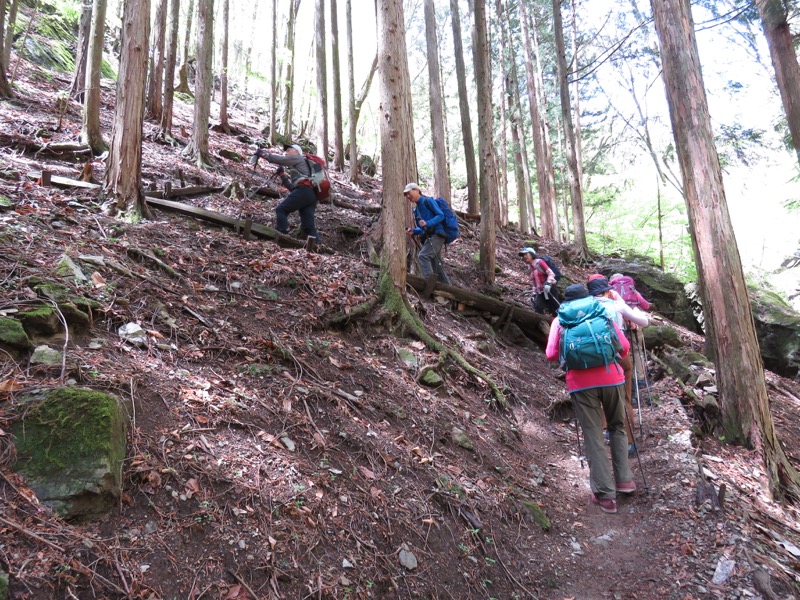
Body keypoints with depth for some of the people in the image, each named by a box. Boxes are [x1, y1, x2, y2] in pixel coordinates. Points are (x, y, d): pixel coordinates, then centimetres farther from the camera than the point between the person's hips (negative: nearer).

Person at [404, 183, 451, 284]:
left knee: (422, 256, -25)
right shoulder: (416, 209, 17)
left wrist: (427, 223, -24)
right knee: (437, 267, 10)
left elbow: (441, 215, -12)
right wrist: (413, 231, 0)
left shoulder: (428, 201, -4)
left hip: (436, 234, -9)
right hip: (428, 237, 9)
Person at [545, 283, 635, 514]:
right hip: (611, 378, 2)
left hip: (581, 383, -1)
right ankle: (623, 479, 18)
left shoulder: (560, 321, 8)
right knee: (618, 427, 22)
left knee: (593, 436, 3)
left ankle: (605, 494, 2)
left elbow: (551, 355, 1)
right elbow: (624, 347, 7)